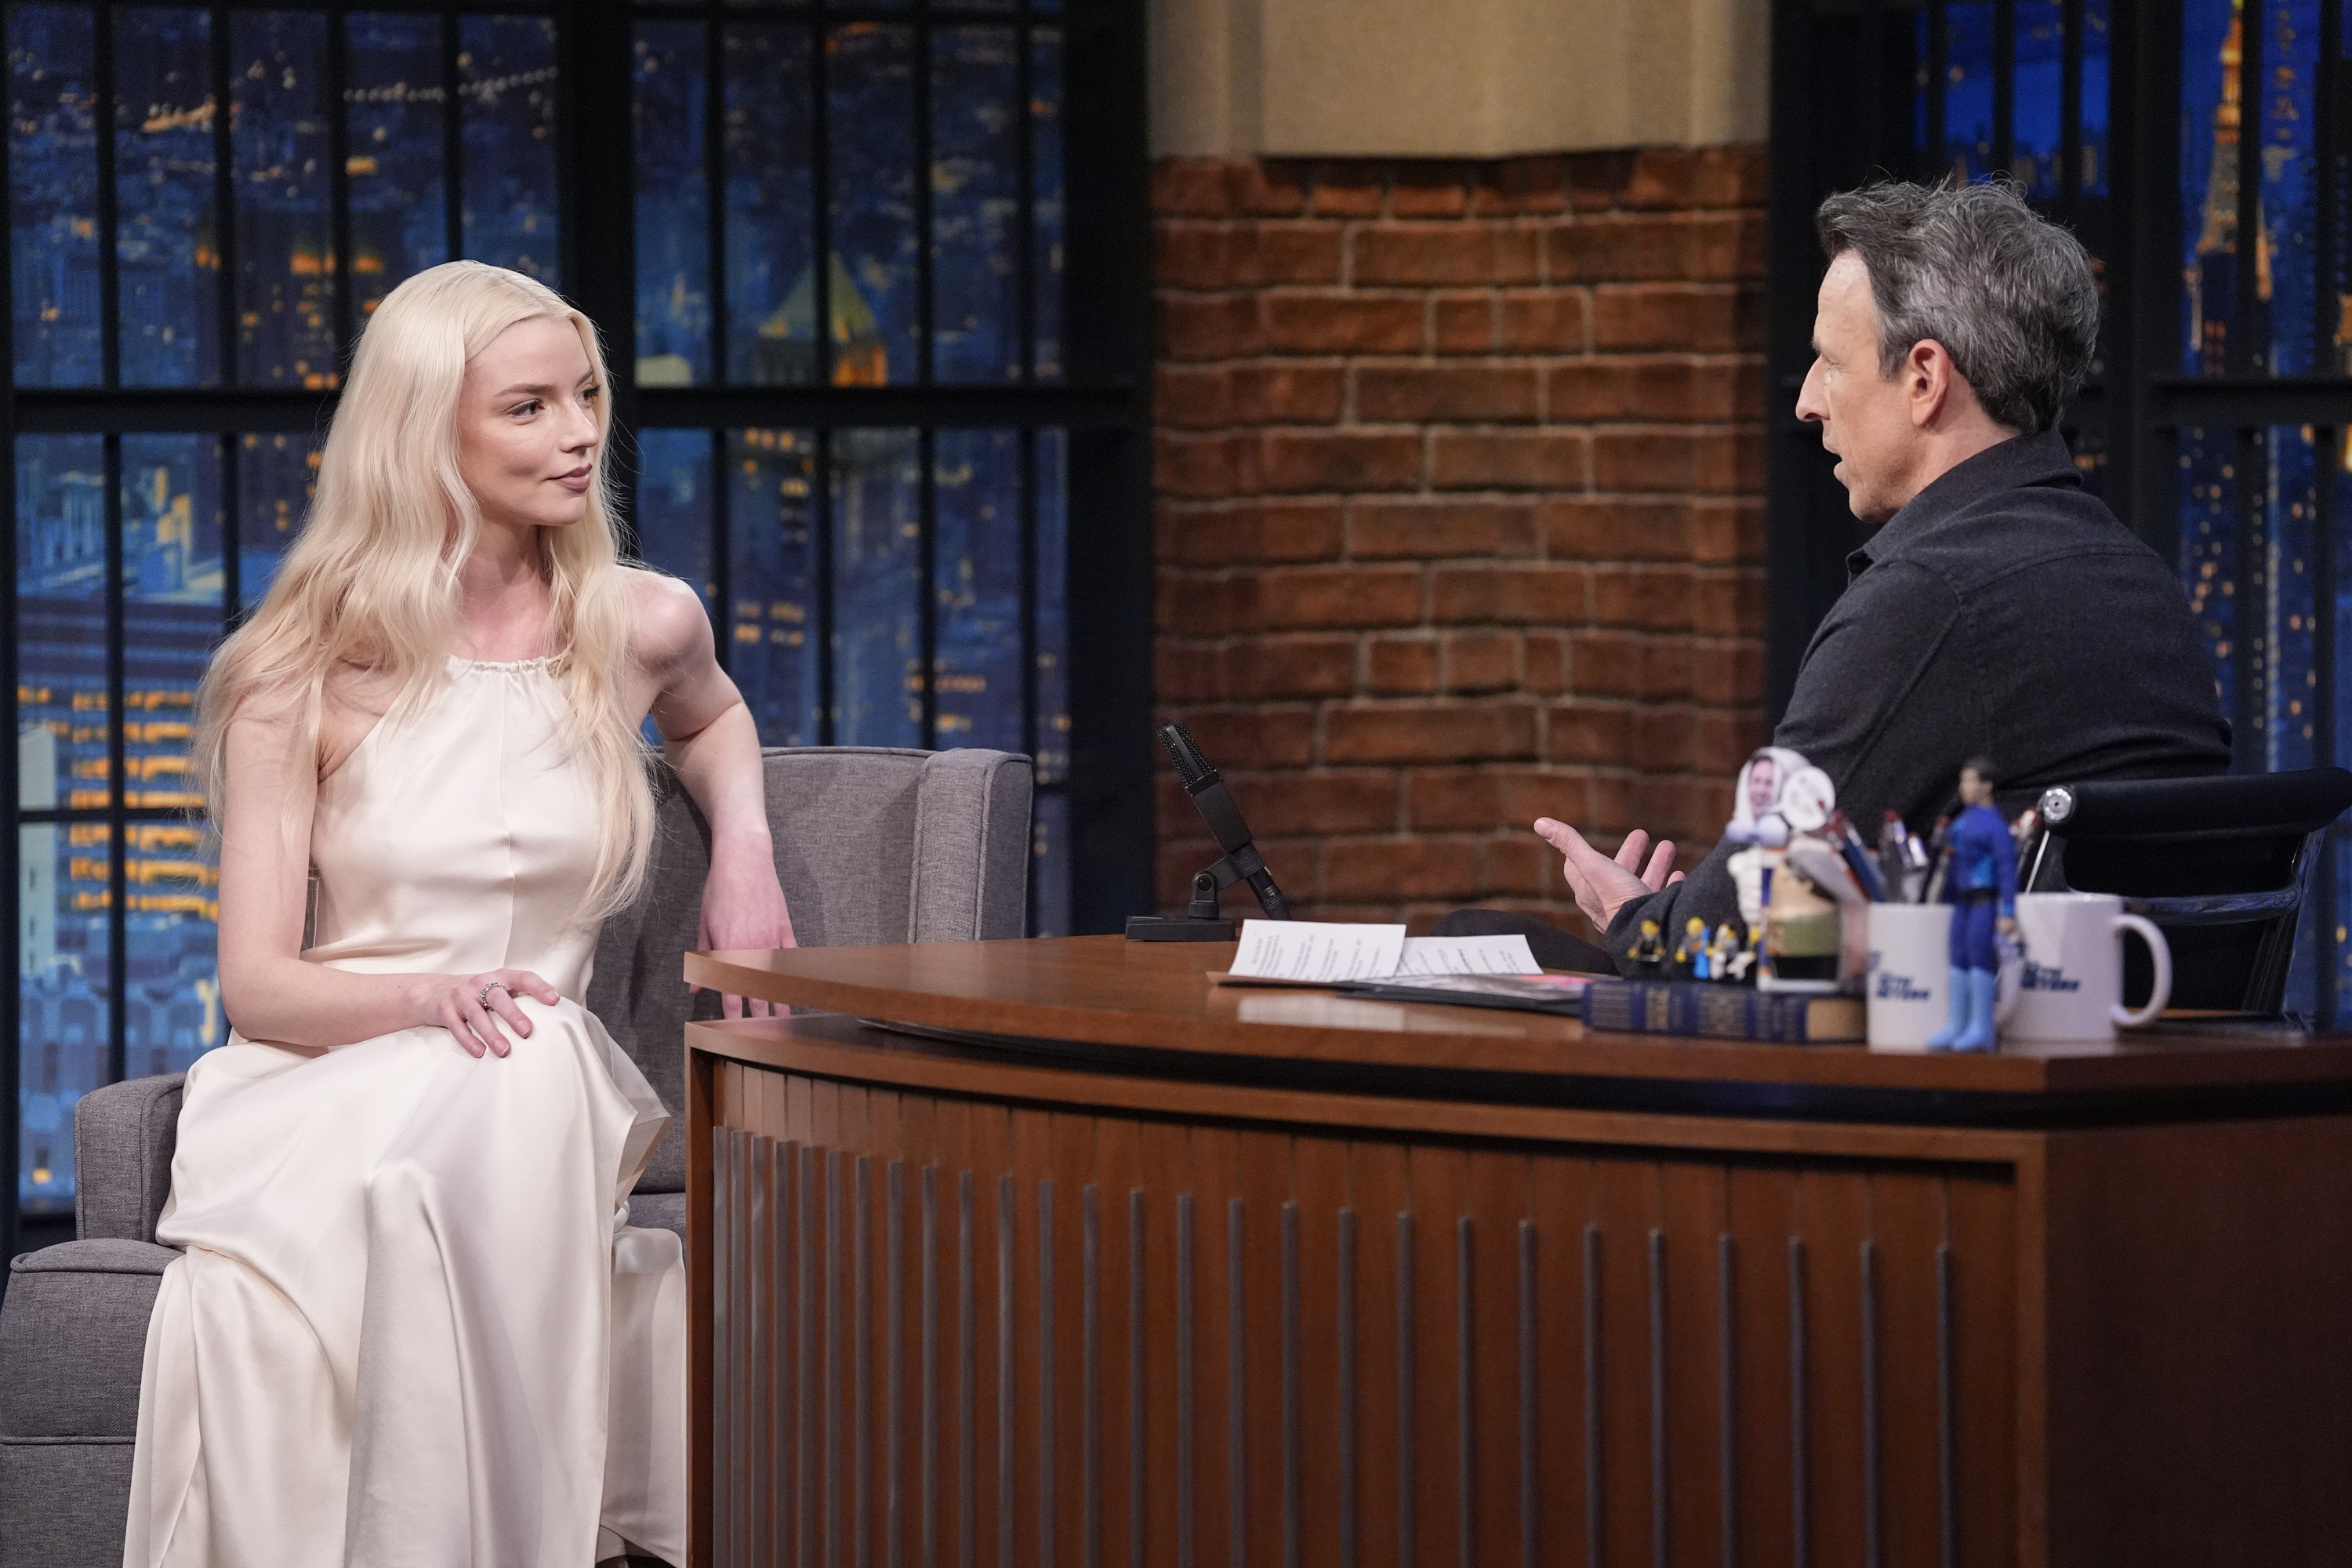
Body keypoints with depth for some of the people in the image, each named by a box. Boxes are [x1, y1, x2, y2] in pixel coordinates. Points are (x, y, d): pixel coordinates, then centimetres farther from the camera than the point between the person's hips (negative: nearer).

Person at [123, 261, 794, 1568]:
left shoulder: (640, 625, 10)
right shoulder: (308, 669, 1)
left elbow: (706, 714, 38)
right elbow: (256, 980, -3)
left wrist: (743, 842, 17)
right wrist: (432, 997, -22)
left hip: (525, 1110, 2)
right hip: (323, 1089, -2)